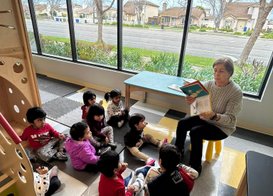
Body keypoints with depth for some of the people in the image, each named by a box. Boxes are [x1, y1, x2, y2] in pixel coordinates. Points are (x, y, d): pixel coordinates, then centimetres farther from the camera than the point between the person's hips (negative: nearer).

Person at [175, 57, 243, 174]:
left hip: (222, 126, -5)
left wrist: (214, 116, -43)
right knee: (182, 123, -17)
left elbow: (230, 119, -22)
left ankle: (195, 166, -8)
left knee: (195, 132, -27)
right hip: (204, 118, 5)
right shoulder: (208, 84, -8)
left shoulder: (236, 92, -21)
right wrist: (192, 101, -32)